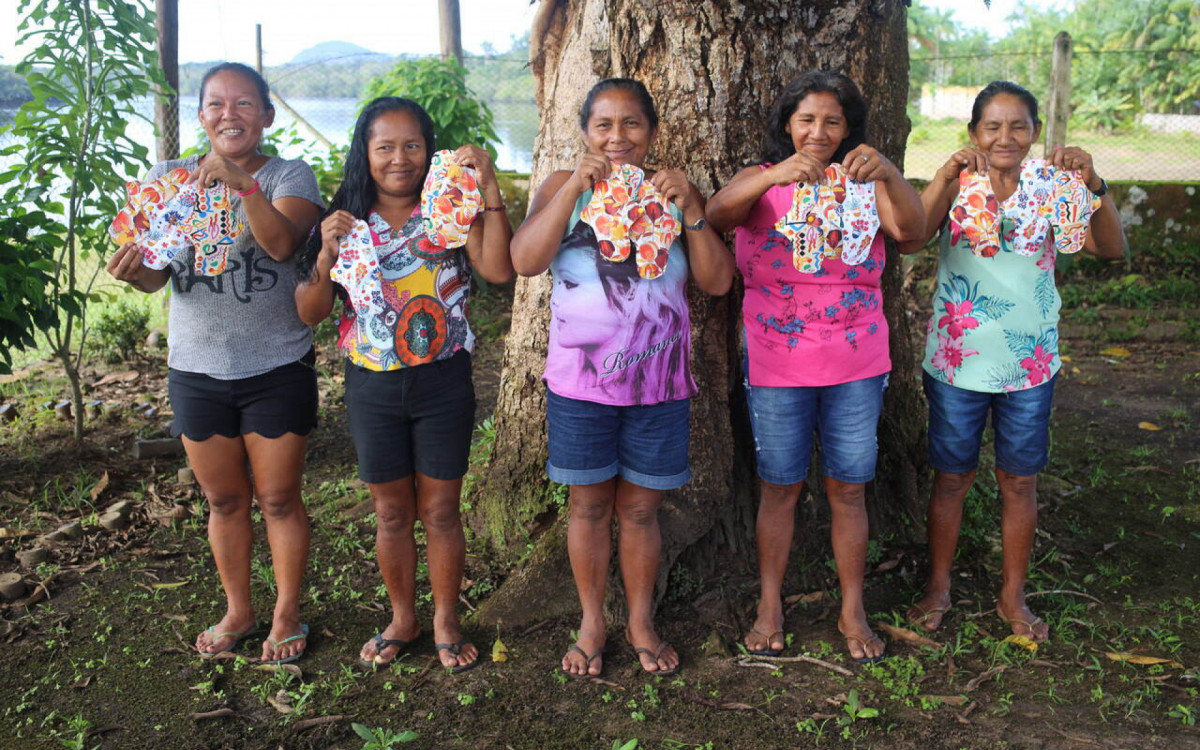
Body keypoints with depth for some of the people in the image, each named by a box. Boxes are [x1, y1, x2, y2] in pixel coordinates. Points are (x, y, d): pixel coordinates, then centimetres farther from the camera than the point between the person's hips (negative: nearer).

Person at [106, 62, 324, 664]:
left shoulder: (290, 175, -4)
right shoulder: (168, 178, 4)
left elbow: (281, 241, -23)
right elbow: (155, 273, -3)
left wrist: (241, 183, -37)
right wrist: (133, 269, -25)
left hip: (276, 368, -3)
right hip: (197, 368, 3)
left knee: (279, 499, 7)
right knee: (224, 500, 16)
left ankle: (287, 614, 27)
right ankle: (237, 611, 34)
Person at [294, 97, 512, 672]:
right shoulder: (346, 221, 2)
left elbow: (498, 270, -21)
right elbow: (310, 313, 0)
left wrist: (489, 189, -25)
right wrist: (326, 256, -16)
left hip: (442, 382, -2)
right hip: (373, 386, 2)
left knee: (440, 511, 9)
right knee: (391, 513, 14)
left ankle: (445, 620, 28)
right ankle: (402, 618, 33)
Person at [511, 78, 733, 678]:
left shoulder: (675, 193, 3)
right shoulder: (562, 188, 1)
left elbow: (718, 282, -3)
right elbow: (525, 261, -14)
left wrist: (690, 211, -15)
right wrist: (576, 187, -19)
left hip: (658, 383, 1)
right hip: (580, 382, 0)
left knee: (640, 509, 11)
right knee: (590, 506, 11)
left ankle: (641, 622, 30)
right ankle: (591, 623, 29)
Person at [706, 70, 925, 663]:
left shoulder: (864, 184, 5)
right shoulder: (763, 181, 2)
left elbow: (911, 230, -14)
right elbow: (716, 216, -20)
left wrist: (887, 174, -32)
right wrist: (775, 176, -37)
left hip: (857, 364, 1)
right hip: (777, 365, -1)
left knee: (849, 488, 7)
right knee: (780, 487, 7)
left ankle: (853, 611, 22)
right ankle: (769, 608, 22)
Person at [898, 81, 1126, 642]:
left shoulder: (1047, 184, -2)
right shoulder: (957, 182, -5)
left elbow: (1110, 248, -12)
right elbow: (909, 241, -21)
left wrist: (1093, 186, -27)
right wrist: (946, 177, -30)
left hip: (1029, 362, 1)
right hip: (957, 360, -1)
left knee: (1020, 482, 12)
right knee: (951, 477, 11)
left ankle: (1013, 596, 30)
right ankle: (938, 586, 29)